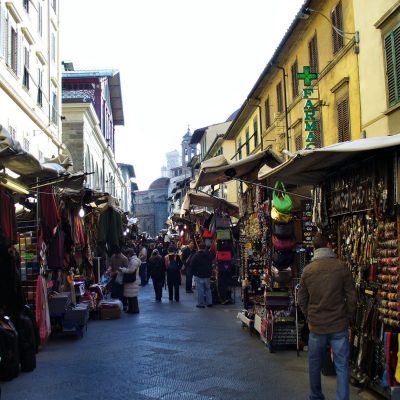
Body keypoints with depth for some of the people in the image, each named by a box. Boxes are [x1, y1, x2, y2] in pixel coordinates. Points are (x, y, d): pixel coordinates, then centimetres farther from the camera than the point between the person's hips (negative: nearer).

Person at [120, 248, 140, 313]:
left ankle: (134, 309, 1)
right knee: (129, 296, 13)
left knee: (132, 296, -5)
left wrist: (122, 269, -14)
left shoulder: (134, 260, -15)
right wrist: (123, 269, 7)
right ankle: (131, 309, 20)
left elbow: (131, 270, -22)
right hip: (130, 280, 10)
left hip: (132, 281, -10)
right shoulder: (131, 260, 18)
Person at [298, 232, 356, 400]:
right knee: (341, 366, 4)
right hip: (339, 326, -2)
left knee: (315, 365, 17)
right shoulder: (341, 267, -9)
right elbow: (351, 297, -5)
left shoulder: (307, 270, -1)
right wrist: (348, 319, 8)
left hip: (316, 325, 2)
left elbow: (302, 299, 5)